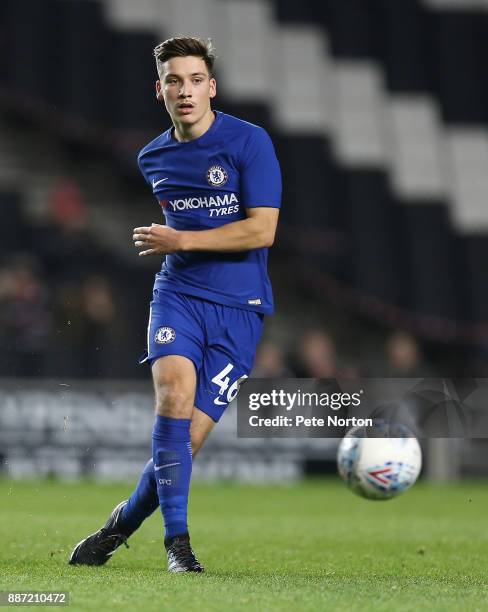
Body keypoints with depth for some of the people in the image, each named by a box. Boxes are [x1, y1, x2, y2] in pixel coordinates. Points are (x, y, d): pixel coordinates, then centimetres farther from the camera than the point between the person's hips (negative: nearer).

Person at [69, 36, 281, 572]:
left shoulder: (249, 142, -6)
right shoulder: (152, 159, 11)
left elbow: (262, 230, -13)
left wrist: (179, 240, -11)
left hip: (239, 307, -2)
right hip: (177, 293, 3)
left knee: (189, 438, -7)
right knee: (174, 390, -27)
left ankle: (123, 523, 17)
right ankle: (176, 539, -22)